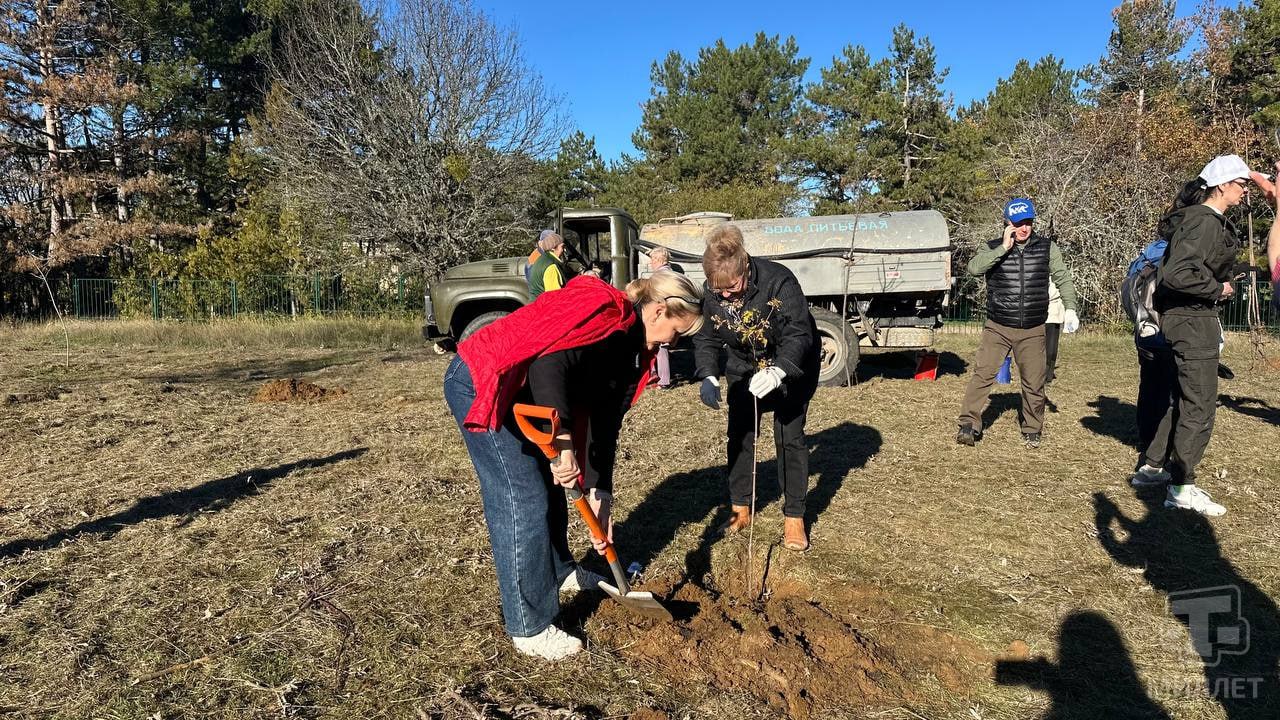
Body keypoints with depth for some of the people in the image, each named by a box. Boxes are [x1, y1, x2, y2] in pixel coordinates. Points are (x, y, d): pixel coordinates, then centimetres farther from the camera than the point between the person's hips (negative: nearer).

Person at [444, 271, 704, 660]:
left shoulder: (632, 349, 5)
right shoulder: (604, 311, -23)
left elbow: (605, 423, 5)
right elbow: (547, 364, -38)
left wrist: (600, 497, 1)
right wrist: (562, 441, -40)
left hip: (521, 396, 10)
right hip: (480, 384, -10)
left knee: (549, 486, 20)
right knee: (524, 501, -8)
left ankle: (559, 572, 44)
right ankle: (529, 628, 5)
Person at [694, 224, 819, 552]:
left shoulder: (778, 281, -32)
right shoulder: (712, 292, -17)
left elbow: (799, 334, -34)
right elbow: (706, 338, -8)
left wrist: (779, 371, -51)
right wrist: (708, 377, -26)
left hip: (792, 369, -4)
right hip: (744, 369, 5)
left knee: (789, 437, -5)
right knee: (739, 436, 4)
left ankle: (794, 518, 6)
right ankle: (740, 510, 18)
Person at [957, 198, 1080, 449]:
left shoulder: (1047, 247, 4)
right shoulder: (994, 248, -1)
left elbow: (1063, 278, 9)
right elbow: (973, 267, -20)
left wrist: (1070, 308, -3)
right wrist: (1003, 248, -22)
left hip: (1033, 331, 2)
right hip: (998, 328, -1)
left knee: (1034, 383, 7)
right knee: (982, 374, -11)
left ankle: (1032, 431, 24)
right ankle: (969, 424, -4)